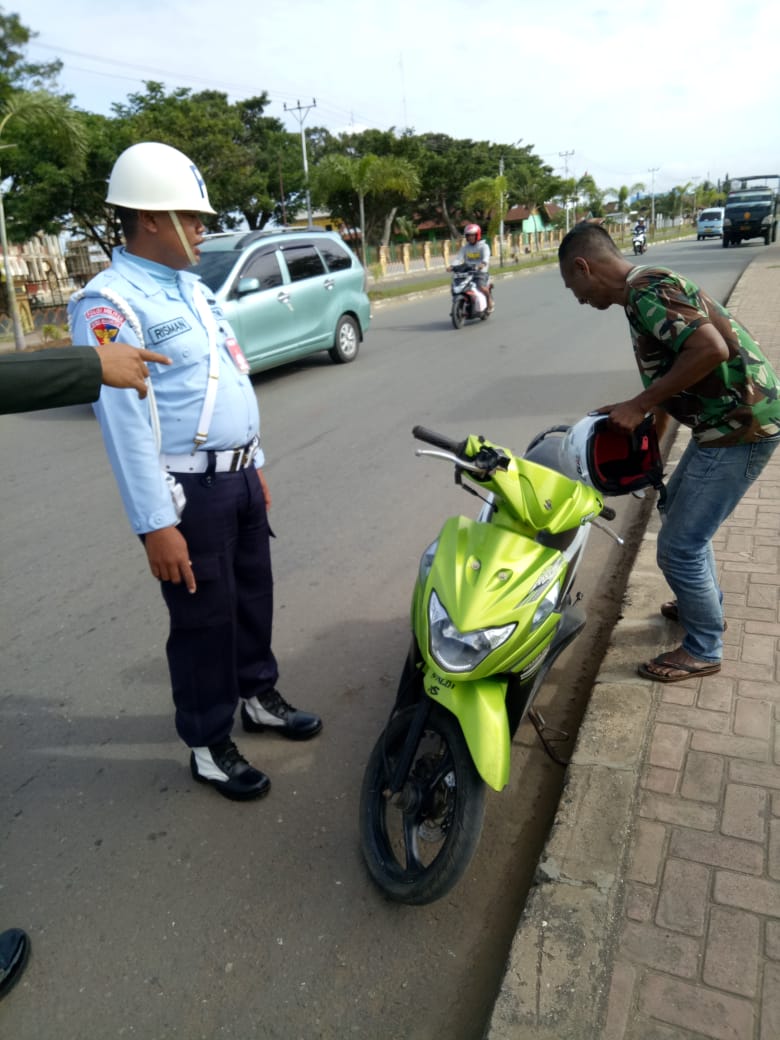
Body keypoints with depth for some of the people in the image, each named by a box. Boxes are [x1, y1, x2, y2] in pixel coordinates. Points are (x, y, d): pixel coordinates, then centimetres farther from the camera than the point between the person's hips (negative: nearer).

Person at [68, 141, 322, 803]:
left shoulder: (193, 288, 13)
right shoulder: (110, 304, -15)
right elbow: (125, 421, -21)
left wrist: (256, 465, 19)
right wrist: (155, 525, -23)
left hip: (239, 477, 8)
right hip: (190, 490, -8)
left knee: (254, 599, 19)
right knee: (204, 621, 4)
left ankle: (259, 697, 40)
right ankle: (209, 746, 23)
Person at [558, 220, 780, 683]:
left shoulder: (646, 290, -18)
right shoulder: (648, 289, 13)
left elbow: (710, 350, -30)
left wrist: (639, 405, -22)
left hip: (740, 425, -10)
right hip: (730, 417, 11)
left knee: (679, 545, -2)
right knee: (678, 508, 26)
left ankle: (703, 648, 18)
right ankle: (705, 604, 44)